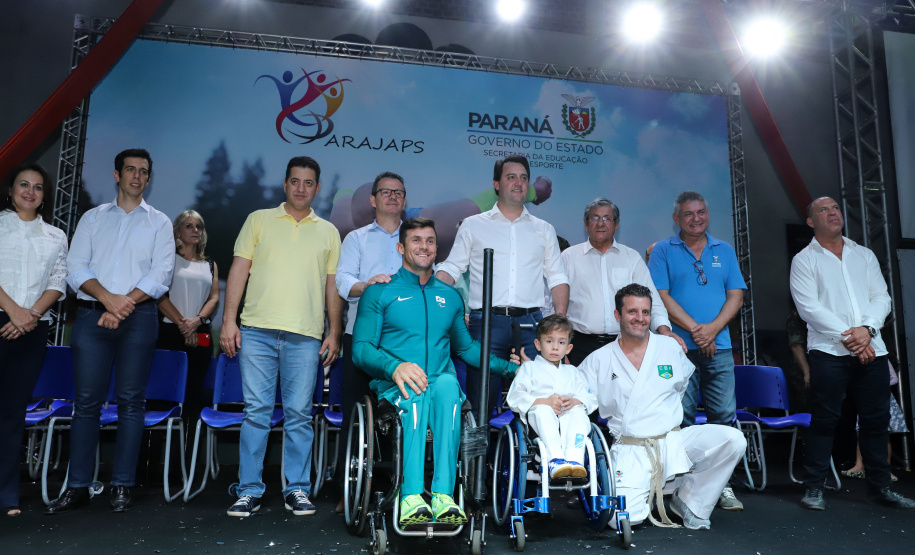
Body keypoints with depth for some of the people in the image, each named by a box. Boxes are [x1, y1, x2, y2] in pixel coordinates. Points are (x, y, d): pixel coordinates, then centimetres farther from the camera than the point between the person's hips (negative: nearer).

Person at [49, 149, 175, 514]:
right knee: (86, 401, 2)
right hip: (91, 317, 2)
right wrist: (108, 298, -12)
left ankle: (121, 487, 7)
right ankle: (78, 486, 10)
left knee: (131, 402, 0)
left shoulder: (159, 222, 10)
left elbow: (161, 275, -1)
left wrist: (125, 304, -11)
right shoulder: (92, 218, 15)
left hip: (138, 319, -1)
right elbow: (76, 268, 4)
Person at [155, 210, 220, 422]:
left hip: (201, 334, 3)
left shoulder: (210, 265, 17)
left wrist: (198, 320, -10)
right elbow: (160, 295, -3)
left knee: (194, 389, 1)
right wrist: (181, 323, -11)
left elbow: (214, 298, 8)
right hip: (170, 331, -3)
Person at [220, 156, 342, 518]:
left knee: (300, 414, 3)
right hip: (258, 330, 0)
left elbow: (333, 286, 13)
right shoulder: (258, 220, 12)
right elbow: (239, 270, 7)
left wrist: (335, 332, 5)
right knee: (256, 411, 1)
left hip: (305, 335, 1)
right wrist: (228, 321, -1)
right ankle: (249, 491, 11)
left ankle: (297, 490, 13)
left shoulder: (328, 232, 14)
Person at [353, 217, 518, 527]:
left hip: (442, 384, 2)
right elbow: (361, 348, 0)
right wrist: (394, 367, -21)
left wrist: (509, 367, 17)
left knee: (446, 383, -34)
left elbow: (466, 347, 31)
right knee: (415, 396, -37)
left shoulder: (450, 296, 23)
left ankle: (443, 496, -44)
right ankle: (412, 499, -48)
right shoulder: (380, 292, 9)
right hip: (394, 387, -2)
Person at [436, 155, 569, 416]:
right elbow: (450, 270, 9)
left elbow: (557, 278, 16)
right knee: (481, 401, -2)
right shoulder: (473, 225, 13)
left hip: (530, 324, 2)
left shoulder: (544, 230, 18)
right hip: (486, 322, -1)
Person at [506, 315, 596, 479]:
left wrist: (574, 401, -8)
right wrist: (545, 401, -12)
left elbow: (590, 399, 18)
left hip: (567, 416, 3)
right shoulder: (529, 368, 21)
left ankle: (574, 459, -51)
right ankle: (555, 460, -52)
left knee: (578, 413, -32)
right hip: (538, 416, -2)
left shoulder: (572, 371, 33)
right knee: (542, 410, -37)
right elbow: (514, 398, 3)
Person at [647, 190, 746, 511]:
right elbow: (661, 297, -4)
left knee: (724, 415, 2)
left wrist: (713, 328, -8)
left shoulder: (724, 251, 15)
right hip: (679, 346, -3)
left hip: (719, 346, 3)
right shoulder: (663, 251, 5)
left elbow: (736, 296, 8)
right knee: (682, 417, -1)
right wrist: (695, 329, -12)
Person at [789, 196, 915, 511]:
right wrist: (847, 336, -14)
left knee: (876, 418, 9)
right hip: (829, 351, -4)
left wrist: (867, 329, -12)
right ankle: (813, 488, 5)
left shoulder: (864, 255, 17)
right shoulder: (804, 260, 3)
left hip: (871, 350, 4)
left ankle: (879, 487, 22)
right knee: (824, 420, -3)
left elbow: (882, 297, 7)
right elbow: (809, 308, -7)